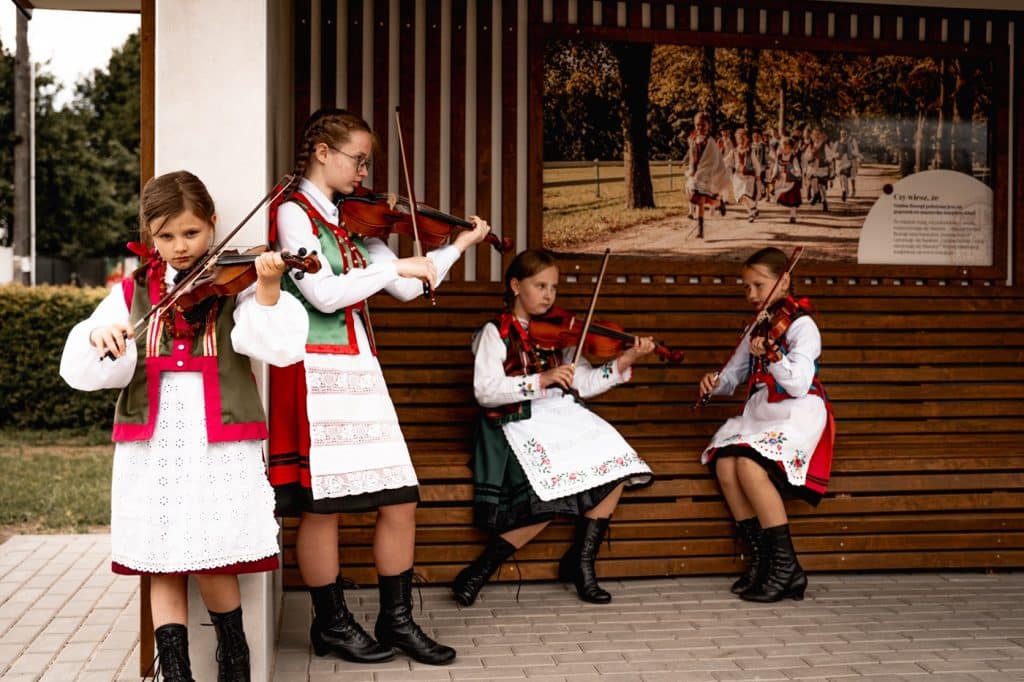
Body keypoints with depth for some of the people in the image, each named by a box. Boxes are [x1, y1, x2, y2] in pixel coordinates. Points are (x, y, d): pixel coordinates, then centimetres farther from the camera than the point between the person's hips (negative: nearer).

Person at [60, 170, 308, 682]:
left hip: (219, 444, -3)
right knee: (161, 565, 5)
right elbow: (81, 369, 3)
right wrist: (99, 338, -18)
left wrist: (267, 291, -27)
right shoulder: (132, 292, 12)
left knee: (211, 563, -3)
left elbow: (278, 346, -12)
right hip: (150, 446, 3)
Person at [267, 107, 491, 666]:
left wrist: (458, 247, 11)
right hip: (316, 372, -7)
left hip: (359, 369, 7)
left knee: (400, 499, 5)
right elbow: (324, 294, -18)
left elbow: (407, 289, 14)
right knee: (322, 505, 1)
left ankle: (397, 620, 18)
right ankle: (332, 624, 18)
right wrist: (395, 266, -13)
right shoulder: (293, 211, -5)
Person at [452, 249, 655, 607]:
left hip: (564, 416, 6)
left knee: (615, 466, -16)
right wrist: (540, 380, -23)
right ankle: (479, 571, -13)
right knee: (552, 494, -27)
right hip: (520, 422, -6)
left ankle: (580, 562, 0)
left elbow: (584, 383, 10)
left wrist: (624, 363, -3)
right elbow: (485, 390, -14)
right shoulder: (496, 332, 1)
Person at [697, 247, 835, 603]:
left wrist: (769, 355, -31)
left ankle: (785, 566, -20)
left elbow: (798, 385, -17)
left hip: (796, 415, -7)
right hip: (758, 414, 7)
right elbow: (734, 374, 22)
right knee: (724, 465, -21)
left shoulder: (801, 325, -4)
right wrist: (715, 381, -1)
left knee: (749, 465, -31)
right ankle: (761, 559, -13)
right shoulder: (758, 329, 20)